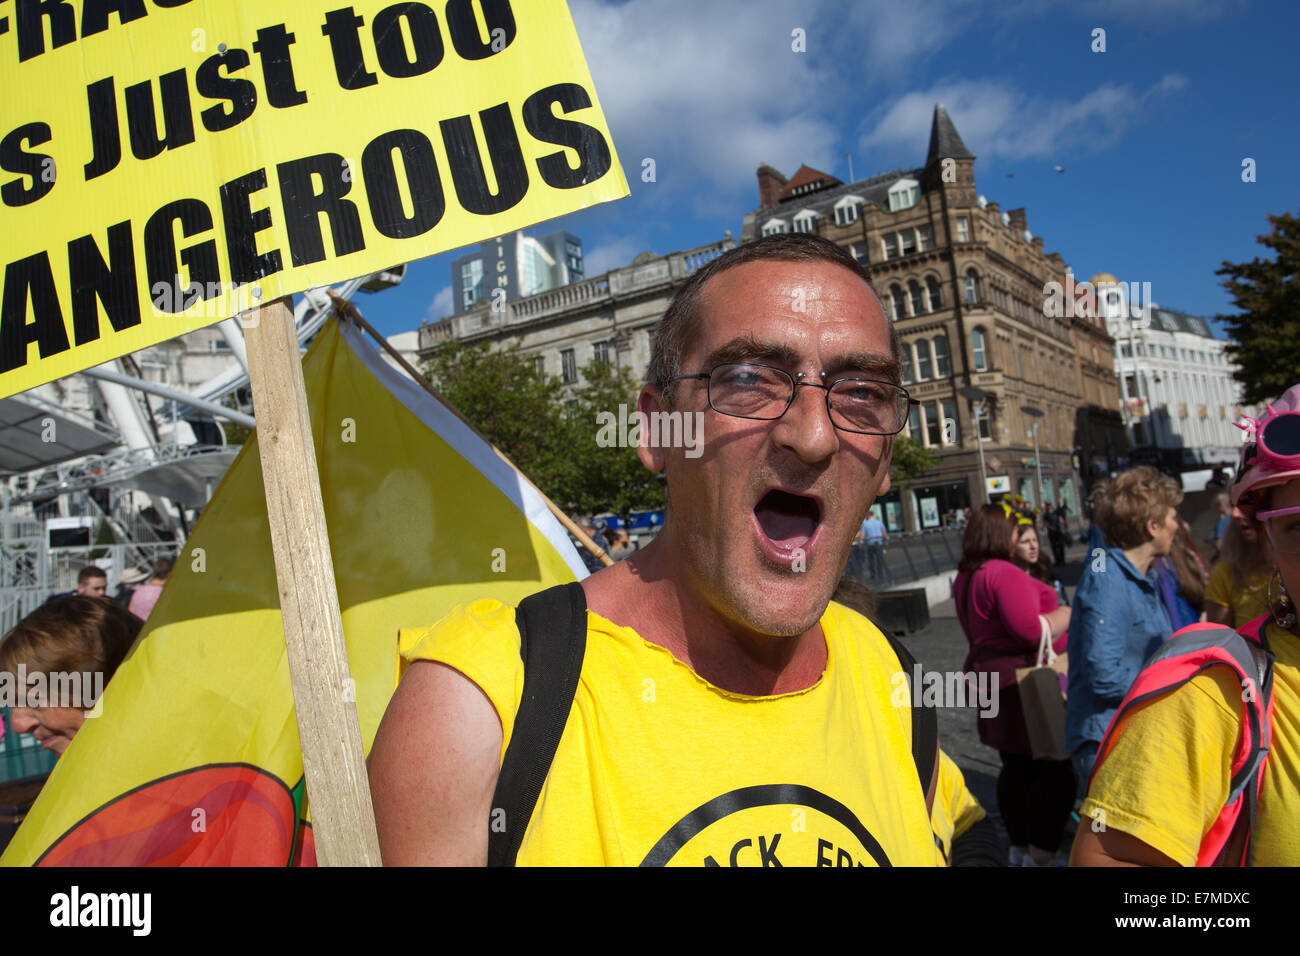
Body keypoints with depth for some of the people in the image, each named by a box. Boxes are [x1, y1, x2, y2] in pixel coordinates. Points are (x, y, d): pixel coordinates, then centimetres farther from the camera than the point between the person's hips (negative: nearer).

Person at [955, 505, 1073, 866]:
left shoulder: (965, 577, 11)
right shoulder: (1005, 573, -19)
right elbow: (1030, 629, -27)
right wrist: (1067, 614, -11)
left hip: (993, 676, 10)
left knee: (1017, 768, 18)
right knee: (1056, 771, 0)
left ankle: (1020, 851, 29)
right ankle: (1040, 856, 4)